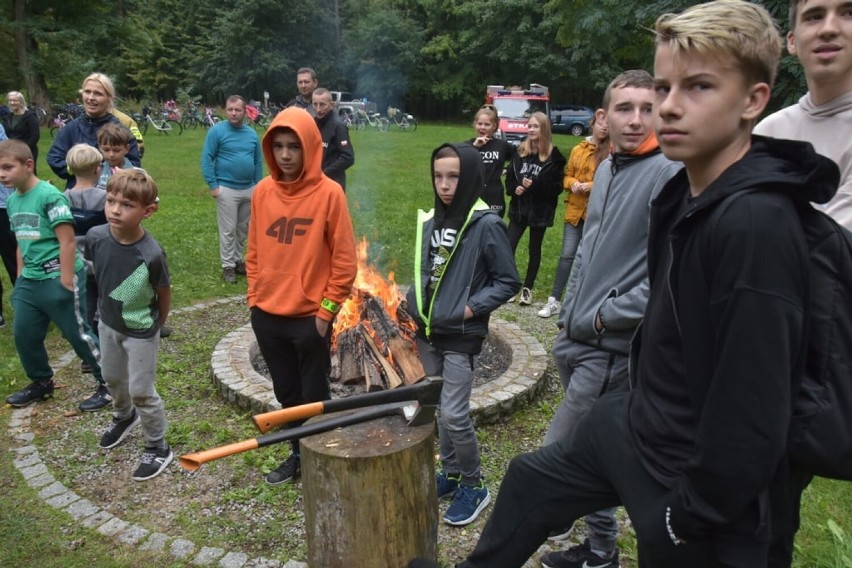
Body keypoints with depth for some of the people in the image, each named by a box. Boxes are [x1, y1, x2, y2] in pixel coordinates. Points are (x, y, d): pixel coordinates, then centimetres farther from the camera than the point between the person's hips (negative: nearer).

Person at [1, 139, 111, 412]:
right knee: (23, 333, 14)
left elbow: (67, 241, -18)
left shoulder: (49, 195, -16)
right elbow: (22, 243, 18)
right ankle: (41, 383, 34)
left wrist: (66, 281, -18)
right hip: (29, 281, 8)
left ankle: (109, 383, 14)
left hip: (58, 279, -8)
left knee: (78, 334, 0)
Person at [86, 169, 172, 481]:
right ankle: (124, 416, 57)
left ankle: (158, 448, 27)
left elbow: (164, 294, -15)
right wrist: (107, 307, 13)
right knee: (112, 378, 26)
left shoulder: (151, 254, -32)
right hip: (108, 324, 6)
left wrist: (157, 325, 0)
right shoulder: (95, 237, -19)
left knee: (141, 392, 6)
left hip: (141, 332, -5)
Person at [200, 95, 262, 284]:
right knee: (228, 230, 0)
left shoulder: (252, 133, 7)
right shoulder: (217, 131, -7)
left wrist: (257, 186, 6)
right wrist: (213, 185, -13)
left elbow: (258, 162, 11)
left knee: (243, 229, 14)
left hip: (249, 189, 5)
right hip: (227, 189, -5)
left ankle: (238, 260, 27)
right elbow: (207, 159, -8)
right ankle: (228, 266, 9)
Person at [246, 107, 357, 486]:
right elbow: (254, 253, 11)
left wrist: (326, 311, -10)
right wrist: (255, 299, 6)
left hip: (310, 318, -5)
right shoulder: (263, 191, 3)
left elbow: (345, 261, -10)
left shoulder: (329, 192, -12)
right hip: (267, 316, 5)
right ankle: (298, 456, 37)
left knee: (314, 397, 9)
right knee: (287, 393, 18)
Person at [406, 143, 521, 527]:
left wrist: (471, 308, -16)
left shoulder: (486, 225, -14)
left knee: (455, 414, -4)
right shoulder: (430, 221, 6)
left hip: (461, 337, -6)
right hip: (428, 333, 7)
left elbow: (508, 282, -10)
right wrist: (414, 304, 5)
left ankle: (474, 486, 17)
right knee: (440, 409, 16)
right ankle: (450, 473, 34)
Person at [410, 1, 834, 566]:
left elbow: (754, 412, -29)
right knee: (531, 479, 24)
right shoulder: (684, 192, 0)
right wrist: (641, 407, 17)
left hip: (692, 481, -8)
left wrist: (693, 514, -18)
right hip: (633, 428, 9)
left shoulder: (757, 223, -29)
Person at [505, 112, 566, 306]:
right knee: (508, 247, -5)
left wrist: (534, 185, -21)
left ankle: (527, 288, 22)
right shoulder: (520, 152, 6)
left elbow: (557, 186, -10)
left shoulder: (554, 156, -7)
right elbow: (509, 177, 10)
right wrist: (514, 188, -11)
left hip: (539, 211, -3)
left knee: (534, 249, 10)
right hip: (519, 208, 3)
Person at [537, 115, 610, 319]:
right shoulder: (578, 150, 8)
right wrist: (572, 183, -6)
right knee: (567, 255, 2)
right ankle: (555, 300, 8)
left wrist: (594, 186, -19)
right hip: (575, 210, 3)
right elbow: (567, 175, 16)